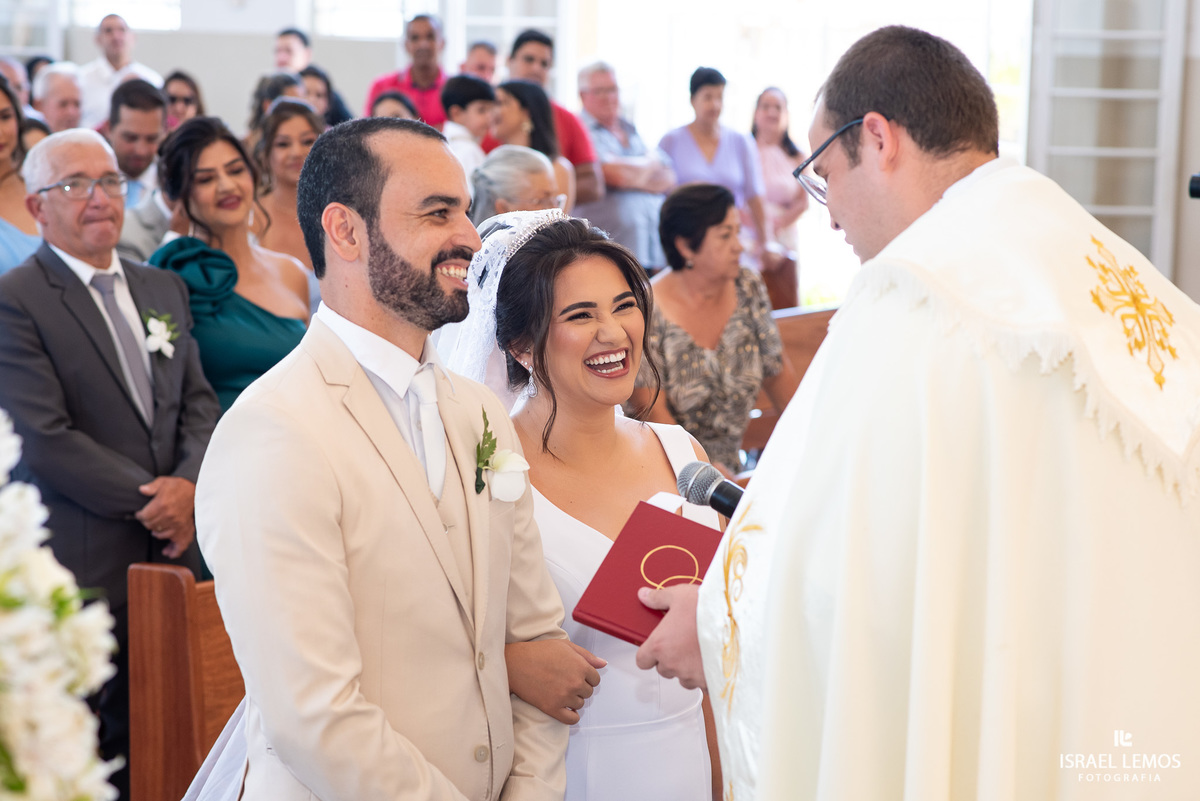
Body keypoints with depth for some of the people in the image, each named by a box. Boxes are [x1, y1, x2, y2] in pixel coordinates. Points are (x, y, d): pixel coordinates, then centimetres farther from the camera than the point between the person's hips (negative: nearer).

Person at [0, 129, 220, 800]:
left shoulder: (165, 290, 16)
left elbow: (199, 404, 12)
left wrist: (191, 485, -8)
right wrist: (151, 499, -13)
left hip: (171, 553, 6)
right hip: (78, 569, -6)